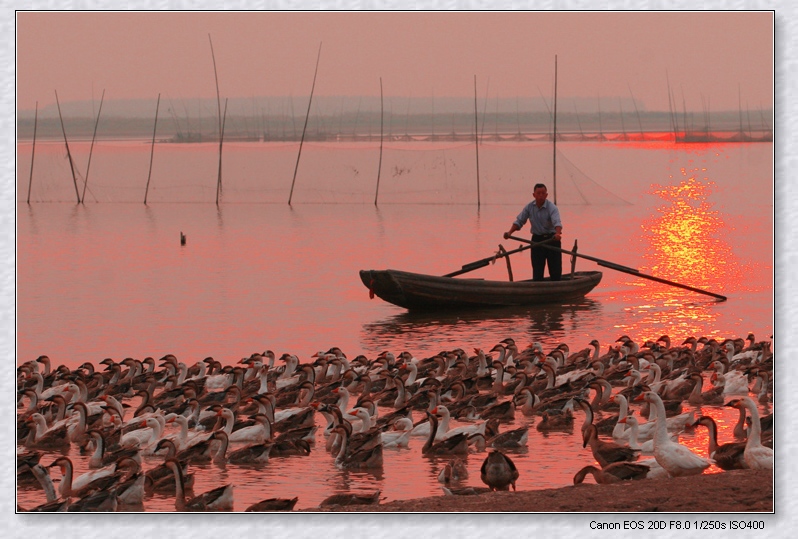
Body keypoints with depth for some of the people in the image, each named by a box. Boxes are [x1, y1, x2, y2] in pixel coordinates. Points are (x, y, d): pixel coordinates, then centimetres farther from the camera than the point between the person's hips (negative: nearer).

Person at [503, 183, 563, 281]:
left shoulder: (552, 208, -15)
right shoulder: (529, 207, -1)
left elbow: (557, 222, -31)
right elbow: (519, 221, 3)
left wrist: (558, 233, -52)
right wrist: (510, 232, -13)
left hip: (551, 239, -3)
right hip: (537, 239, 3)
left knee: (555, 271, 0)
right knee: (537, 272, 3)